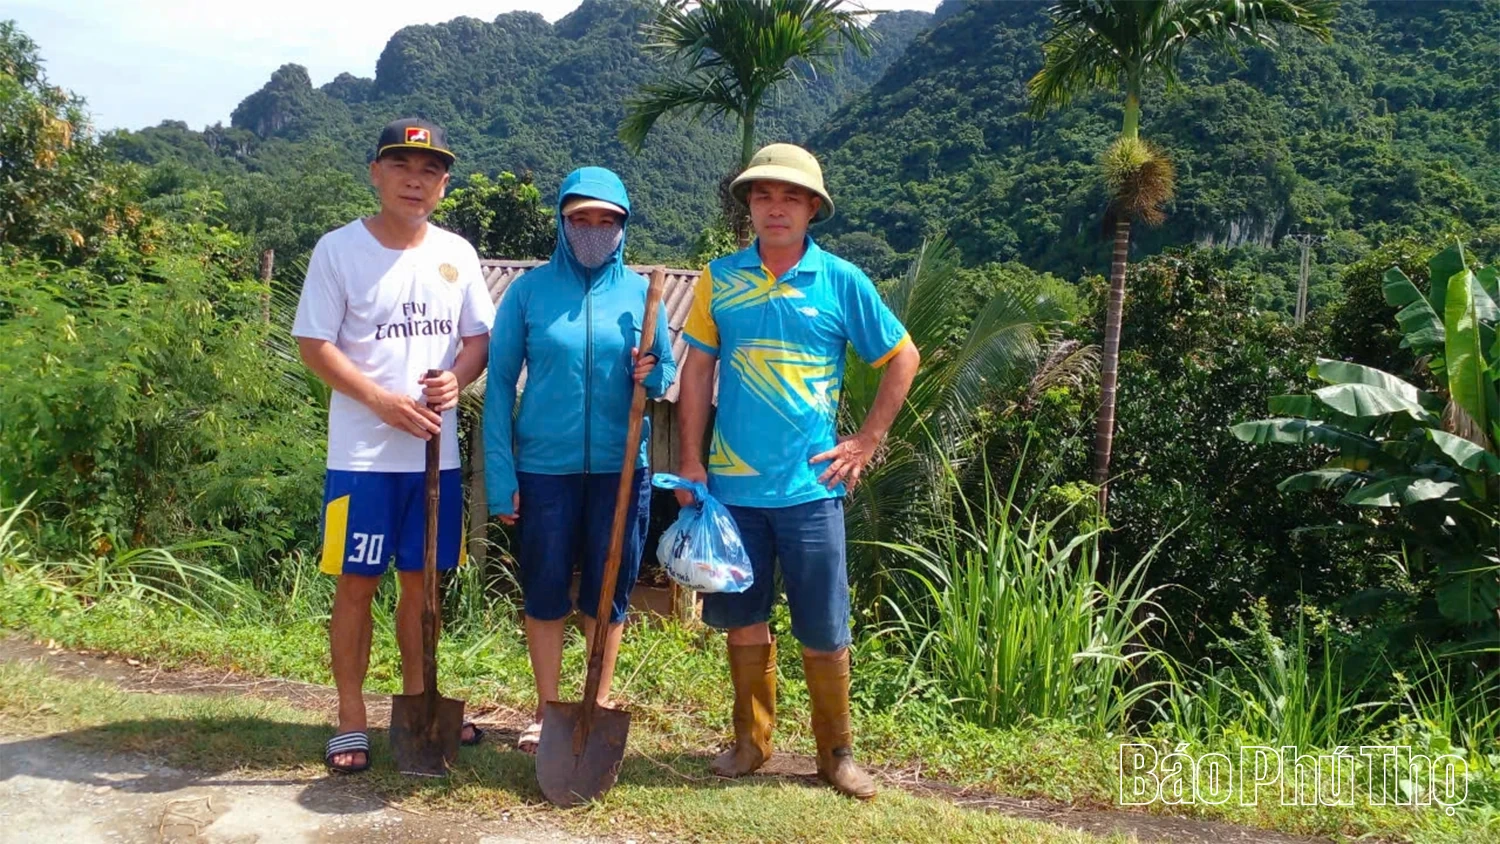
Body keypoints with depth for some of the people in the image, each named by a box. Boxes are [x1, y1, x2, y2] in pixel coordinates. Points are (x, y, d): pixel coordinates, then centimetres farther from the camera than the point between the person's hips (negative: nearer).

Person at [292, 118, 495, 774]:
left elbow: (480, 338, 11)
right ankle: (351, 719, 14)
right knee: (357, 583, 2)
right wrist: (385, 402, -18)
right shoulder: (339, 249, -4)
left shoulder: (456, 253, 7)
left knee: (421, 581, 13)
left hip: (437, 453, 4)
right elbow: (314, 345, -7)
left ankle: (417, 699, 28)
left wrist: (456, 377, -12)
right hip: (363, 453, -4)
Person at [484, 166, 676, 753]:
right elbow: (499, 383, -2)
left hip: (620, 467, 1)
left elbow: (668, 374, 8)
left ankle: (600, 704, 28)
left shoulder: (639, 292, 1)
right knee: (545, 592, 9)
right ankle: (546, 710, 24)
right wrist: (500, 476, -7)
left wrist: (651, 374, -17)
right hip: (545, 467, -1)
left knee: (608, 592, 10)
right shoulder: (529, 290, -2)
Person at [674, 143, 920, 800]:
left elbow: (903, 358, 7)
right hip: (731, 482, 2)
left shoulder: (841, 281, -1)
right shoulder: (721, 277, 4)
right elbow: (697, 370, 7)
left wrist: (868, 442, 2)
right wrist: (691, 461, 1)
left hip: (809, 484, -2)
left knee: (823, 630, 4)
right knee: (743, 619, 12)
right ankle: (751, 740, 29)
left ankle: (836, 753, 21)